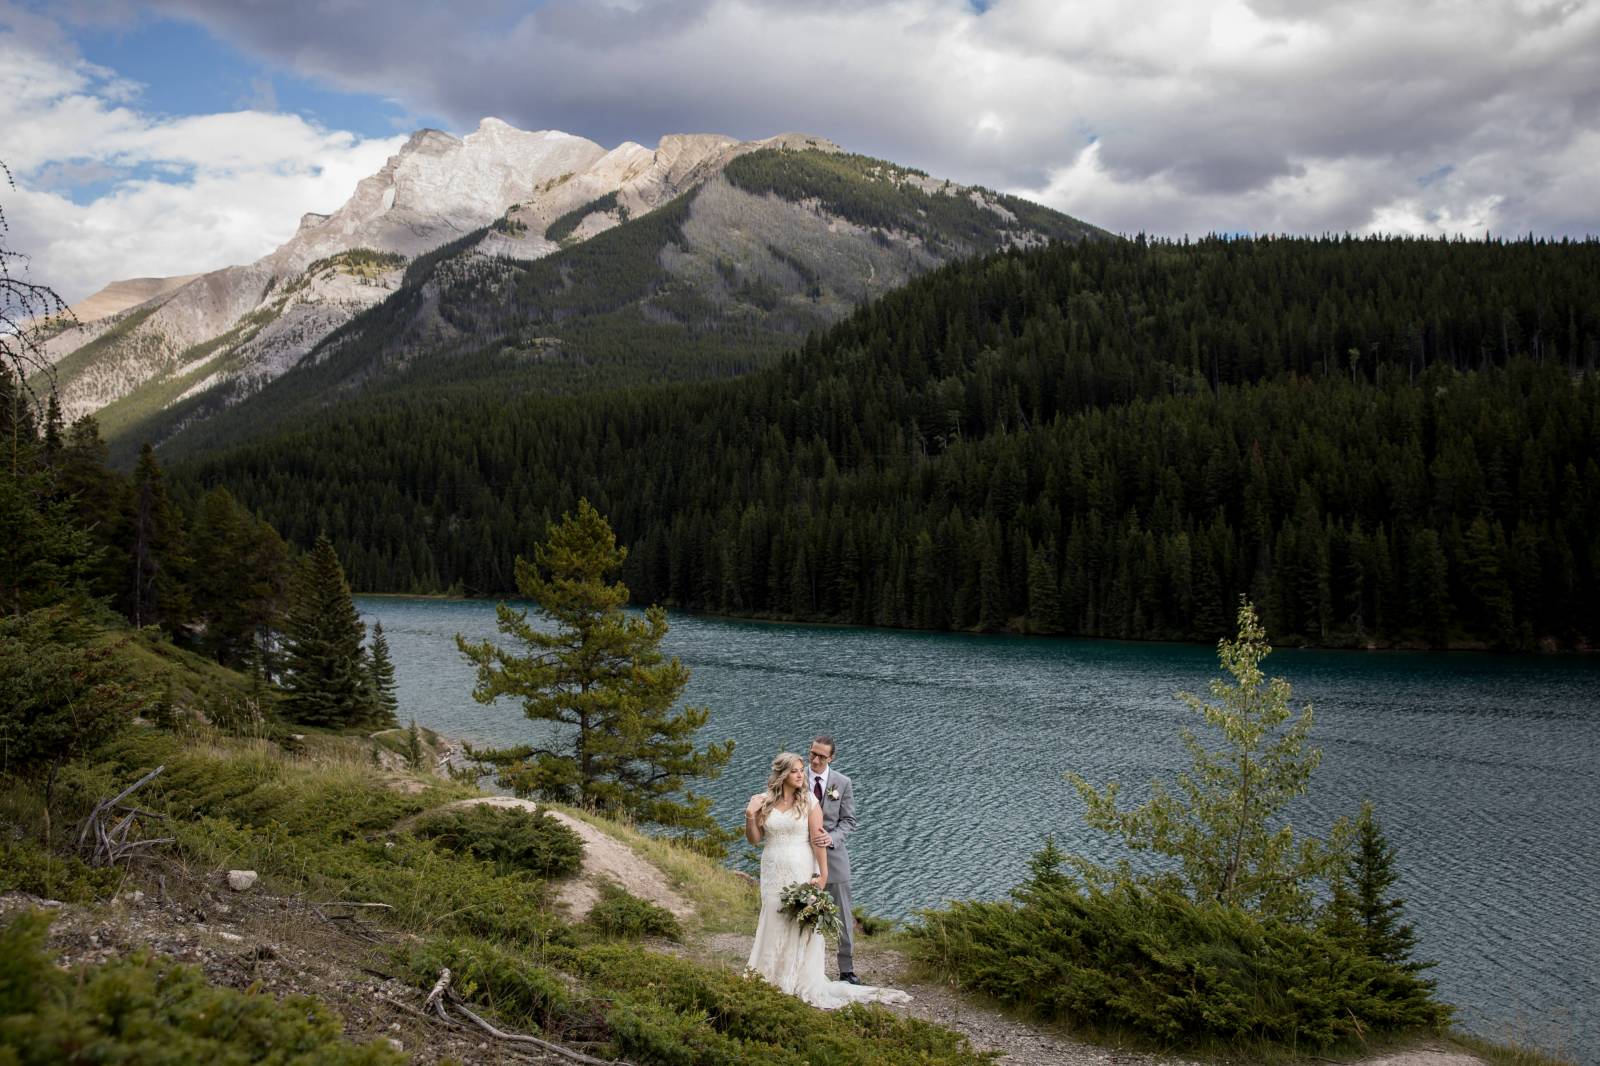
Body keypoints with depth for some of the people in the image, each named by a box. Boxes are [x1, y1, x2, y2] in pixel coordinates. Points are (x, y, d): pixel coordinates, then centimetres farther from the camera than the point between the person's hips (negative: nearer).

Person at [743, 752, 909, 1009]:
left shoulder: (809, 800, -5)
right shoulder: (764, 801, 1)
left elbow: (817, 838, -8)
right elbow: (754, 839, 5)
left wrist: (823, 874, -12)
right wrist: (750, 815, -12)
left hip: (801, 871, -2)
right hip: (773, 872, 2)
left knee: (802, 924, 0)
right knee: (774, 922, 6)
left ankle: (803, 982, 12)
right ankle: (773, 980, 19)